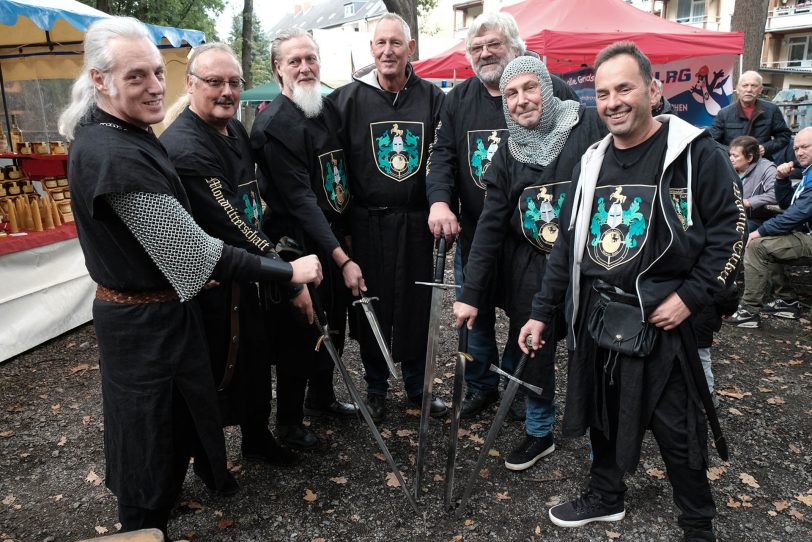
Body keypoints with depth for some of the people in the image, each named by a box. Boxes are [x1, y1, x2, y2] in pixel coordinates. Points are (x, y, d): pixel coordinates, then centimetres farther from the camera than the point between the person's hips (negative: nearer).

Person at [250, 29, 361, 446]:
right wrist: (342, 258, -24)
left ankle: (321, 397, 41)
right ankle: (289, 420, 26)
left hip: (335, 239, 8)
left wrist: (344, 247, 10)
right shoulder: (273, 125, -17)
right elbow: (300, 198, -22)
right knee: (299, 332, 5)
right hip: (300, 245, -8)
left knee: (334, 325, 19)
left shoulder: (328, 109, 8)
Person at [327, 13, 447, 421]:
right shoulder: (348, 98, 0)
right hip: (368, 223, -1)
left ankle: (417, 385, 30)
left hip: (416, 222, 1)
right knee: (371, 307, 8)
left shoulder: (432, 98, 4)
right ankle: (375, 387, 27)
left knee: (417, 305, 10)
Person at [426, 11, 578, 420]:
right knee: (474, 313, 13)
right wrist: (439, 200, -19)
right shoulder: (458, 99, 7)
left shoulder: (552, 91, -5)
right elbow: (442, 153, 0)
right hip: (473, 232, 4)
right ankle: (480, 385, 32)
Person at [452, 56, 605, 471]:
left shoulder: (590, 126, -8)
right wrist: (470, 293, -3)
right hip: (528, 270, 4)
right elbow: (490, 226, 2)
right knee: (532, 352, 13)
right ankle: (539, 433, 35)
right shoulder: (508, 155, 5)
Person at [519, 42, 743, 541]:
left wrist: (689, 297, -15)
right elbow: (569, 242, 11)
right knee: (603, 414, 17)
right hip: (595, 316, 5)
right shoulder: (592, 161, 9)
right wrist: (543, 311, 9)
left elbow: (730, 229, -7)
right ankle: (606, 498, 40)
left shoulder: (695, 152, -7)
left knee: (678, 427, 7)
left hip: (661, 320, -5)